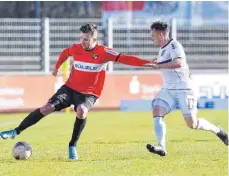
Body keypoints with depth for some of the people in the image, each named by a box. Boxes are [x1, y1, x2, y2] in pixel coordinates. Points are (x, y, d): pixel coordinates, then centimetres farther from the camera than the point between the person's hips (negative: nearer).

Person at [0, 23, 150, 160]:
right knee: (47, 108, -10)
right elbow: (65, 53, 20)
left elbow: (123, 59, -25)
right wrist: (57, 67, 34)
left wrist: (146, 63, -37)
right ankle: (16, 132, 2)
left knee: (81, 110, -35)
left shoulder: (103, 52, -15)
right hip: (70, 88, 3)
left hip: (89, 94, -3)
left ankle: (72, 146, -18)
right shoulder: (76, 48, -4)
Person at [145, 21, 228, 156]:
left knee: (192, 124, -8)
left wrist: (158, 66, -34)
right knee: (157, 111, -17)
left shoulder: (174, 45, -12)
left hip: (184, 89, -8)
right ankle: (161, 147, -26)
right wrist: (157, 64, 20)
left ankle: (217, 131, 19)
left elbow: (178, 63, -31)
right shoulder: (162, 49, 15)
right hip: (168, 90, 8)